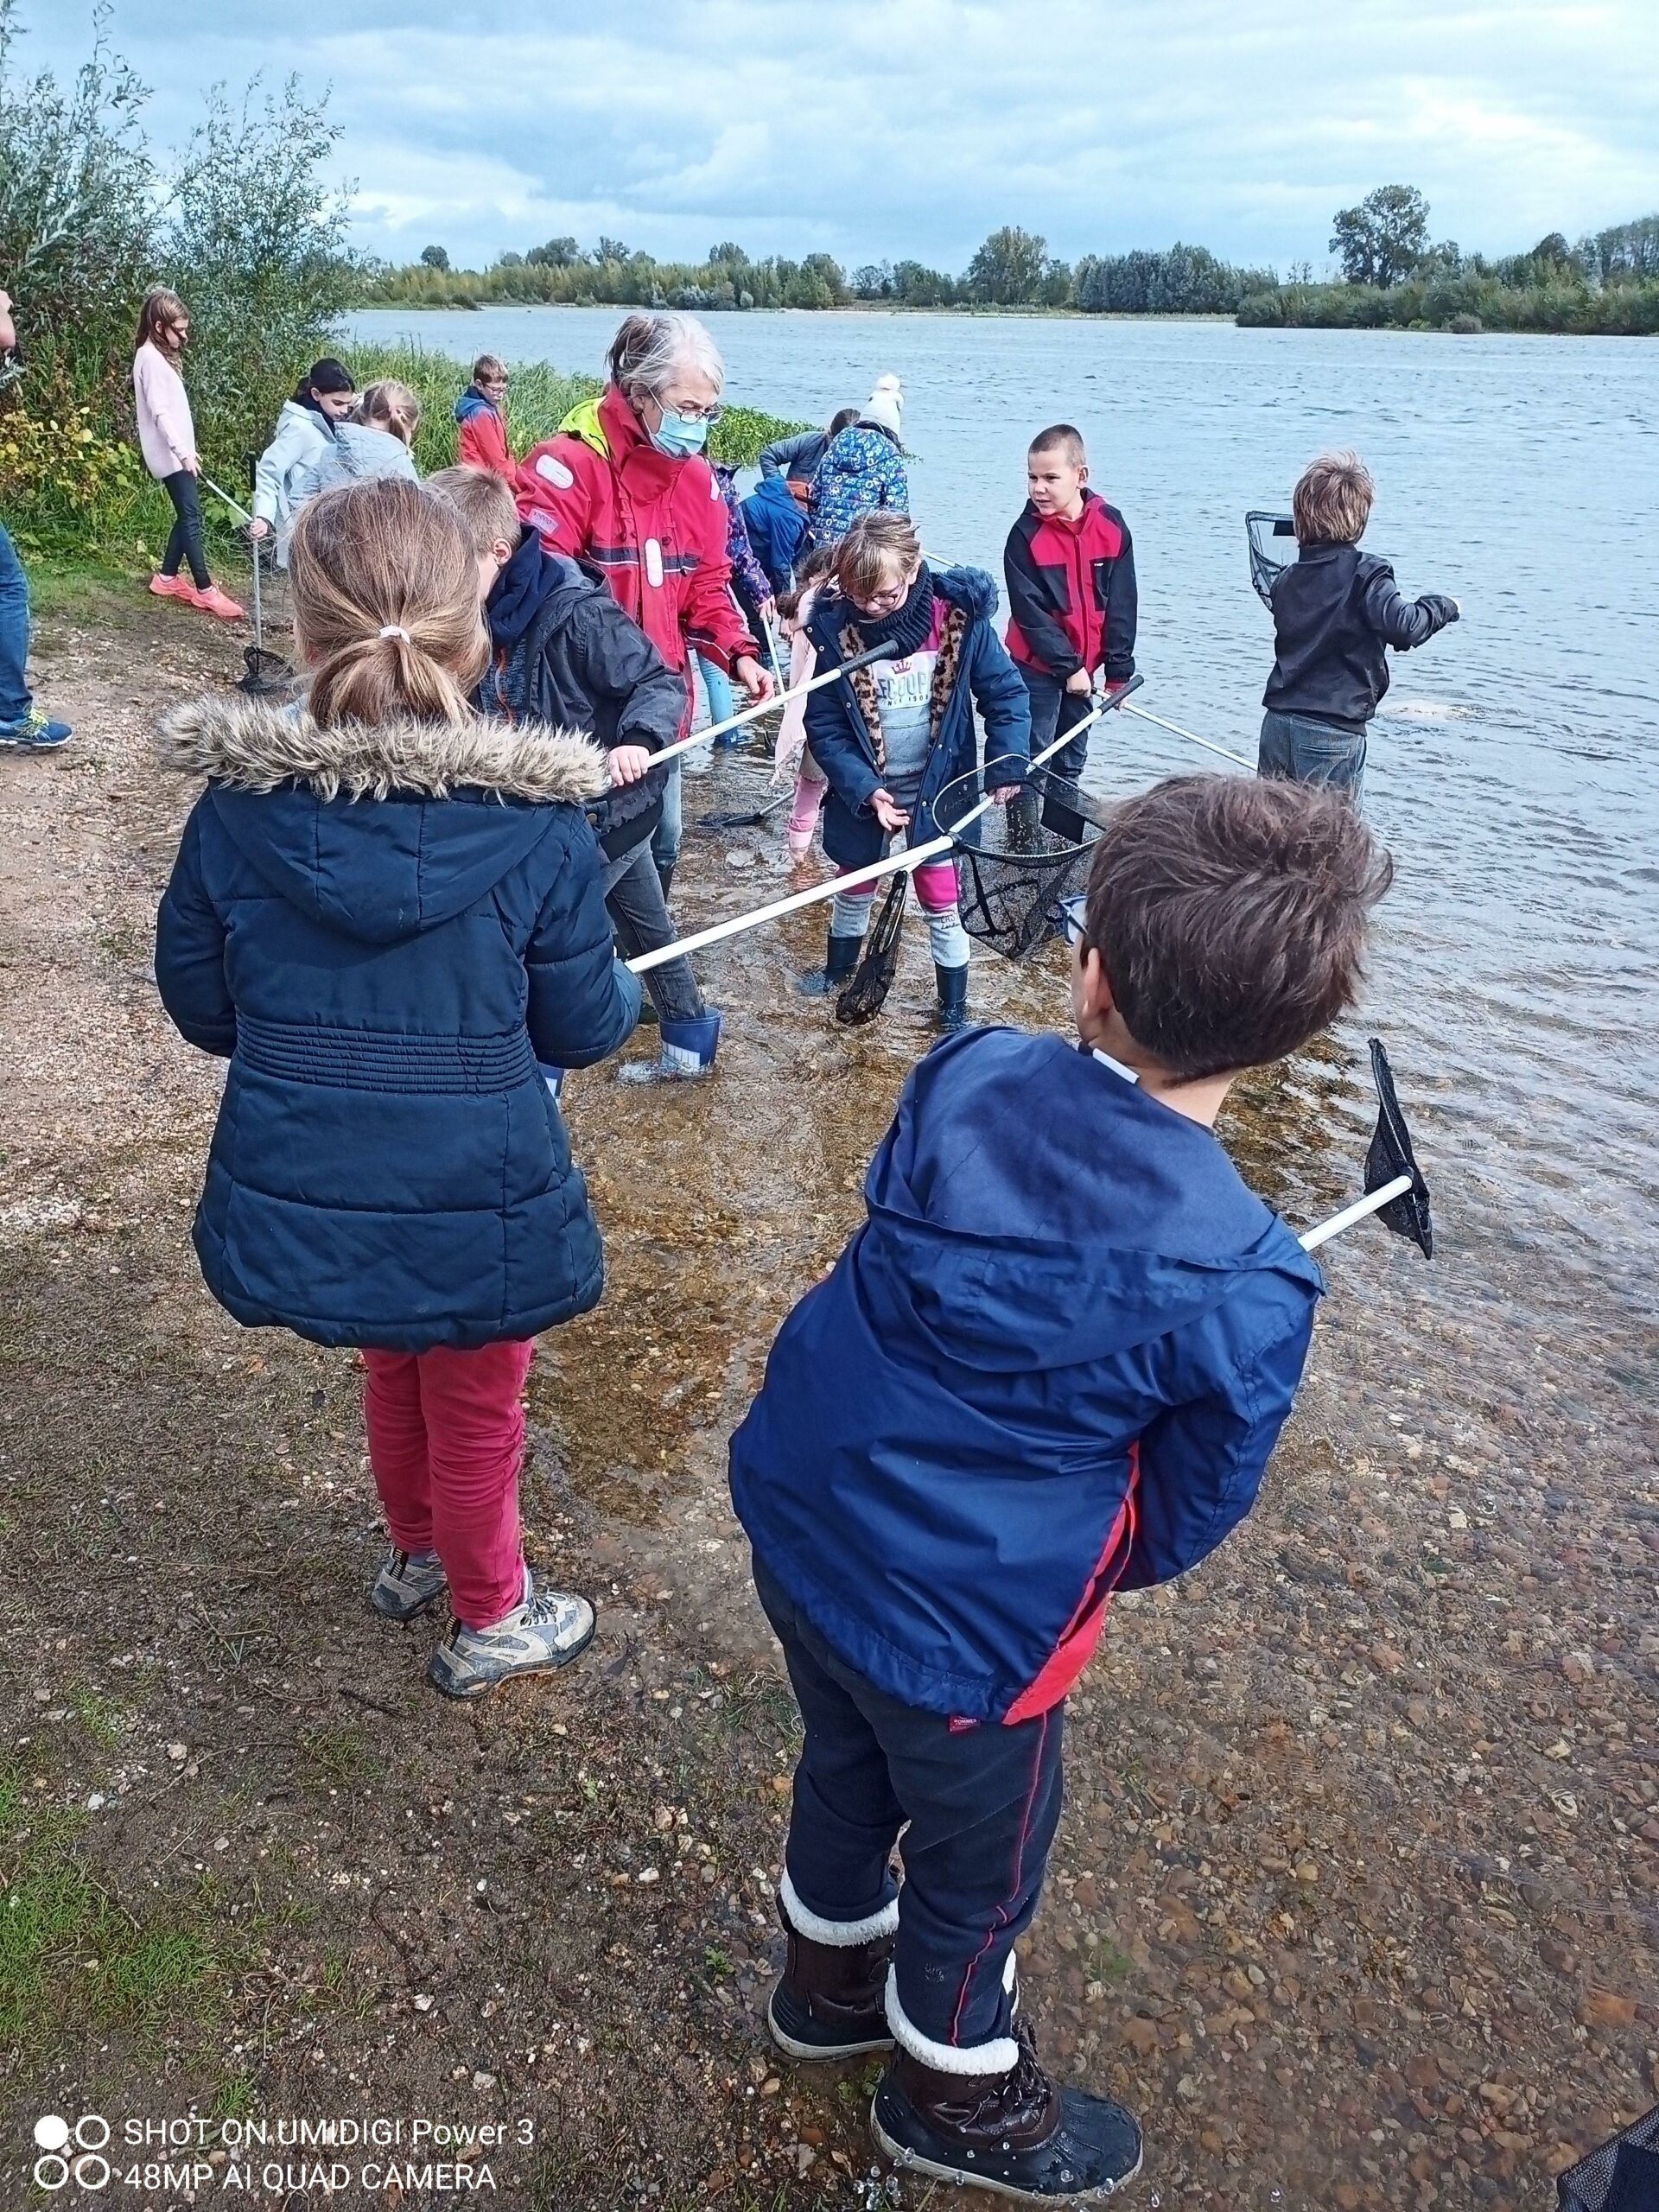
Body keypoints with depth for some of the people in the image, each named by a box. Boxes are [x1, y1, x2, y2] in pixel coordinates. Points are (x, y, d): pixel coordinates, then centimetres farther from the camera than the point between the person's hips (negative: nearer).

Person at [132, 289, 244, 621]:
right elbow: (160, 412, -22)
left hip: (175, 453, 10)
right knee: (191, 517, -10)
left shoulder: (160, 355, 16)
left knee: (186, 516, 11)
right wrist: (184, 452, -27)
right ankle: (204, 589, -9)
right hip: (170, 455, -10)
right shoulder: (151, 359, -15)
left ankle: (166, 578, 18)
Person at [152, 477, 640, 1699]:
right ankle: (491, 1620, 45)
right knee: (475, 1415, 21)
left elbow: (202, 1008, 0)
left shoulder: (238, 811, -12)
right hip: (475, 1207, -3)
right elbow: (582, 1028, -9)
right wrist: (629, 985, 14)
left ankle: (416, 1554, 56)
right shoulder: (538, 827, -20)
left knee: (393, 1374, 31)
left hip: (303, 1193, 4)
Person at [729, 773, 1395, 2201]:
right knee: (979, 1864, 24)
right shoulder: (1243, 1289, -27)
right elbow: (1186, 1518, -10)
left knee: (846, 1768, 32)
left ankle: (837, 1977, 60)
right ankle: (955, 2092, 53)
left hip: (800, 1519, 5)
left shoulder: (965, 1077, -16)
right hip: (965, 1627, -5)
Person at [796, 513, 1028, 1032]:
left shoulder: (959, 619, -18)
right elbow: (823, 726, -12)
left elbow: (1005, 695, -8)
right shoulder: (833, 628, -17)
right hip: (863, 791, 2)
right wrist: (866, 790, -21)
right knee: (854, 889, 21)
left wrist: (1006, 768, -17)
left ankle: (954, 1010, 22)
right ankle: (839, 969, 48)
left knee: (940, 904, 5)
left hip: (935, 789, -1)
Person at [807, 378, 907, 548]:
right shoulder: (890, 456, -4)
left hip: (824, 543, 5)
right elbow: (897, 509, -9)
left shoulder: (836, 445, 11)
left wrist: (816, 533, 21)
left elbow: (813, 497, 13)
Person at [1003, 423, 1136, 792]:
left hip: (1085, 665, 4)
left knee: (1072, 761, 15)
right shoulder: (1026, 533, -13)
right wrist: (1068, 666, -17)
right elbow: (1030, 610, -15)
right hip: (1039, 668, -4)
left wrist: (1119, 670, -3)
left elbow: (1121, 603, -2)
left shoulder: (1111, 526, -6)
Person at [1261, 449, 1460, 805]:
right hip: (1333, 734, -5)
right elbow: (1403, 626, -21)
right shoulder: (1365, 574, -9)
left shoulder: (1286, 577, 8)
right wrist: (1442, 605, -2)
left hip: (1278, 723, 5)